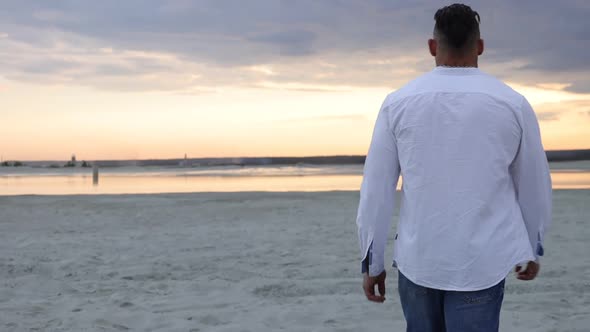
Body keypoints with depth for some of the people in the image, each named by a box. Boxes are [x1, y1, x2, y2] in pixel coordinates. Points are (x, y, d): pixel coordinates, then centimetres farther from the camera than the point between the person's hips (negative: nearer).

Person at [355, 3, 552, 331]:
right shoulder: (513, 104, -1)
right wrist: (534, 250, 23)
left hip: (417, 260, 2)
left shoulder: (398, 103, -2)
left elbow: (375, 189, -1)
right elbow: (535, 187, 8)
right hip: (481, 265, -1)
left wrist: (372, 263, 8)